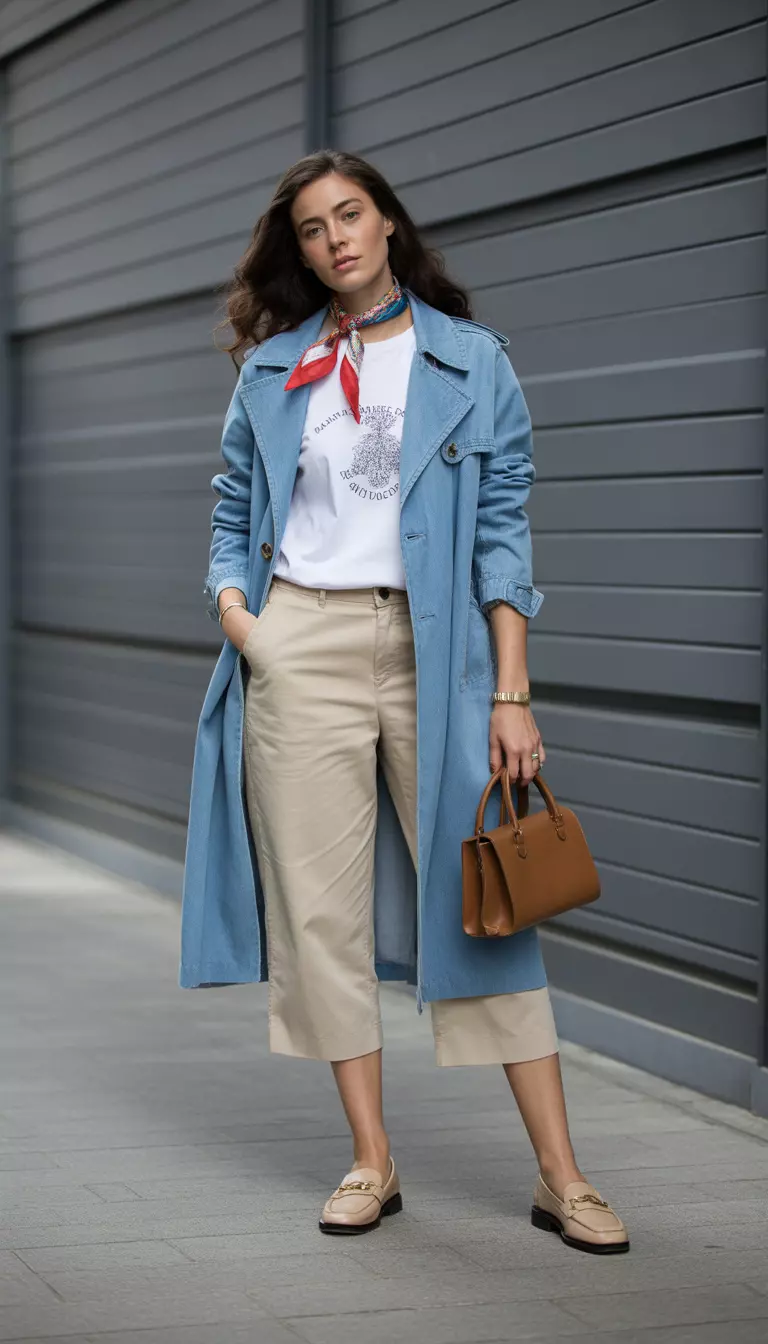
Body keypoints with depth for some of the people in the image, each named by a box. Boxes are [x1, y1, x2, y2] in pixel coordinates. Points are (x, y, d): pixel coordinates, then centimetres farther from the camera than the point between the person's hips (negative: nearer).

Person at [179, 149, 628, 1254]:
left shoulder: (472, 361, 5)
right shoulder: (273, 369, 12)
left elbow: (503, 531, 1)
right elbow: (233, 512, 17)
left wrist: (512, 693, -6)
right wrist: (232, 603, -4)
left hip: (435, 649, -2)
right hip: (301, 648, 2)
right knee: (321, 904, 1)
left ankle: (562, 1178, 0)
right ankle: (372, 1163, 11)